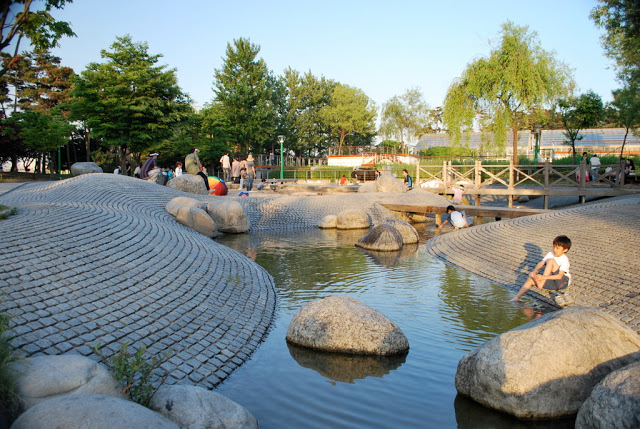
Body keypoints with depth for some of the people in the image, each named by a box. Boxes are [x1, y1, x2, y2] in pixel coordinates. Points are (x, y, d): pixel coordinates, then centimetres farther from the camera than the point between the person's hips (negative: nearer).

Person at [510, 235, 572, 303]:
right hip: (552, 282, 6)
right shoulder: (550, 254, 1)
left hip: (563, 281, -6)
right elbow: (541, 263, -9)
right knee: (531, 278, -15)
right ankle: (516, 298, -23)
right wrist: (534, 272, -29)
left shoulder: (565, 260, -18)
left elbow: (560, 276, -28)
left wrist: (544, 277, -39)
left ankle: (541, 283, -25)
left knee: (551, 261, -24)